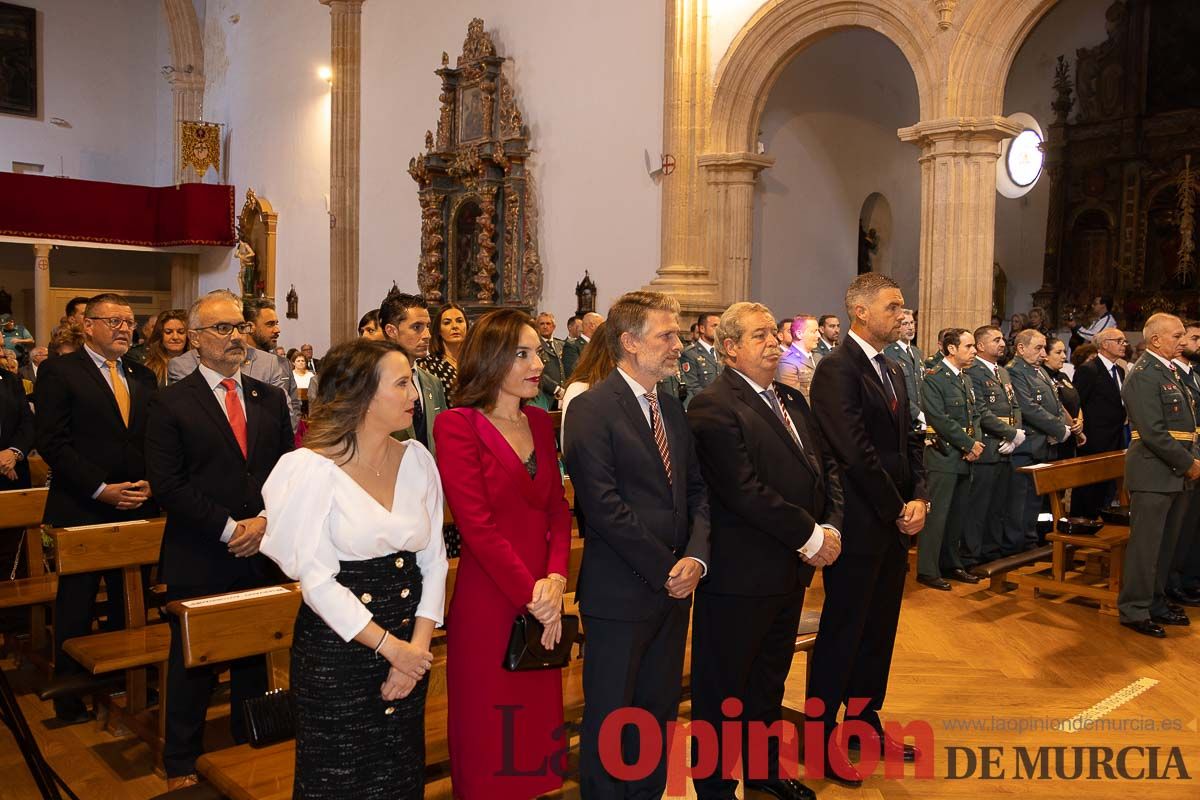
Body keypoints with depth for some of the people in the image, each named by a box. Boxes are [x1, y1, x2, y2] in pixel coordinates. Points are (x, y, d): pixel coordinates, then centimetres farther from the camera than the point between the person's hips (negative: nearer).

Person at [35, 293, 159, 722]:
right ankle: (71, 698, 22)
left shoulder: (144, 377, 12)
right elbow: (52, 442, -11)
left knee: (131, 605, 11)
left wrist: (151, 483, -5)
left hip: (138, 509, 5)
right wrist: (100, 489, -16)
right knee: (76, 608, 8)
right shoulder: (59, 371, -4)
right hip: (81, 511, -4)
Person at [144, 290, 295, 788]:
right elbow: (167, 484, -11)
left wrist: (265, 521, -9)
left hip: (261, 555, 3)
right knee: (192, 663, 9)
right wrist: (229, 528, -15)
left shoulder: (270, 400, 8)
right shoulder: (171, 404, -4)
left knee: (255, 656, 14)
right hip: (198, 561, -3)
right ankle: (181, 764, 26)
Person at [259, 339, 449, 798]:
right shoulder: (313, 469, -14)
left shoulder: (417, 459, 0)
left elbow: (434, 559, 1)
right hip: (337, 652, -4)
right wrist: (388, 646, -14)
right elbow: (317, 580, -15)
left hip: (410, 647, 5)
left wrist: (419, 645, -9)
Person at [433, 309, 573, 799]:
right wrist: (529, 595, -14)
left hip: (543, 603, 6)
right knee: (491, 731, 8)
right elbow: (477, 524, -16)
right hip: (489, 605, -6)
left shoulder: (539, 422, 9)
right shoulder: (458, 425, -11)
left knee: (538, 720, 15)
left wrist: (555, 579, -8)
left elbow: (558, 507, 7)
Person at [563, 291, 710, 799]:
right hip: (621, 592, -7)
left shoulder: (673, 410, 11)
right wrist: (666, 570, -14)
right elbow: (604, 507, -19)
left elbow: (697, 491, 11)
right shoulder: (591, 409, -13)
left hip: (675, 587, 7)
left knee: (660, 710, 17)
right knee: (609, 716, 9)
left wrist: (695, 557, -7)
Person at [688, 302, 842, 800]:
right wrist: (809, 536, -18)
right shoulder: (713, 408, -17)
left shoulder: (791, 400, 11)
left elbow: (826, 466, 11)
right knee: (722, 687, 9)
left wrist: (831, 527, -6)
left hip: (791, 571, 9)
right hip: (740, 573, -8)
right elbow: (745, 492, -24)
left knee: (770, 680, 23)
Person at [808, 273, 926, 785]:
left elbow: (910, 442, 13)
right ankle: (822, 734, 19)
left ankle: (865, 721, 32)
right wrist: (898, 510, -12)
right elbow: (856, 454, -21)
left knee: (880, 629, 16)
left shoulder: (893, 371, 13)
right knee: (842, 631, 4)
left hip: (895, 522, 8)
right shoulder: (837, 369, -15)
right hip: (858, 525, -8)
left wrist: (918, 498, -3)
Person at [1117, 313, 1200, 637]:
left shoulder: (1170, 371, 15)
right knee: (1145, 545, -1)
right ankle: (1134, 611, 8)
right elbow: (1153, 432, -20)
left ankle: (1155, 602, 29)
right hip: (1153, 474, -9)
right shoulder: (1144, 375, -14)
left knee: (1166, 544, 16)